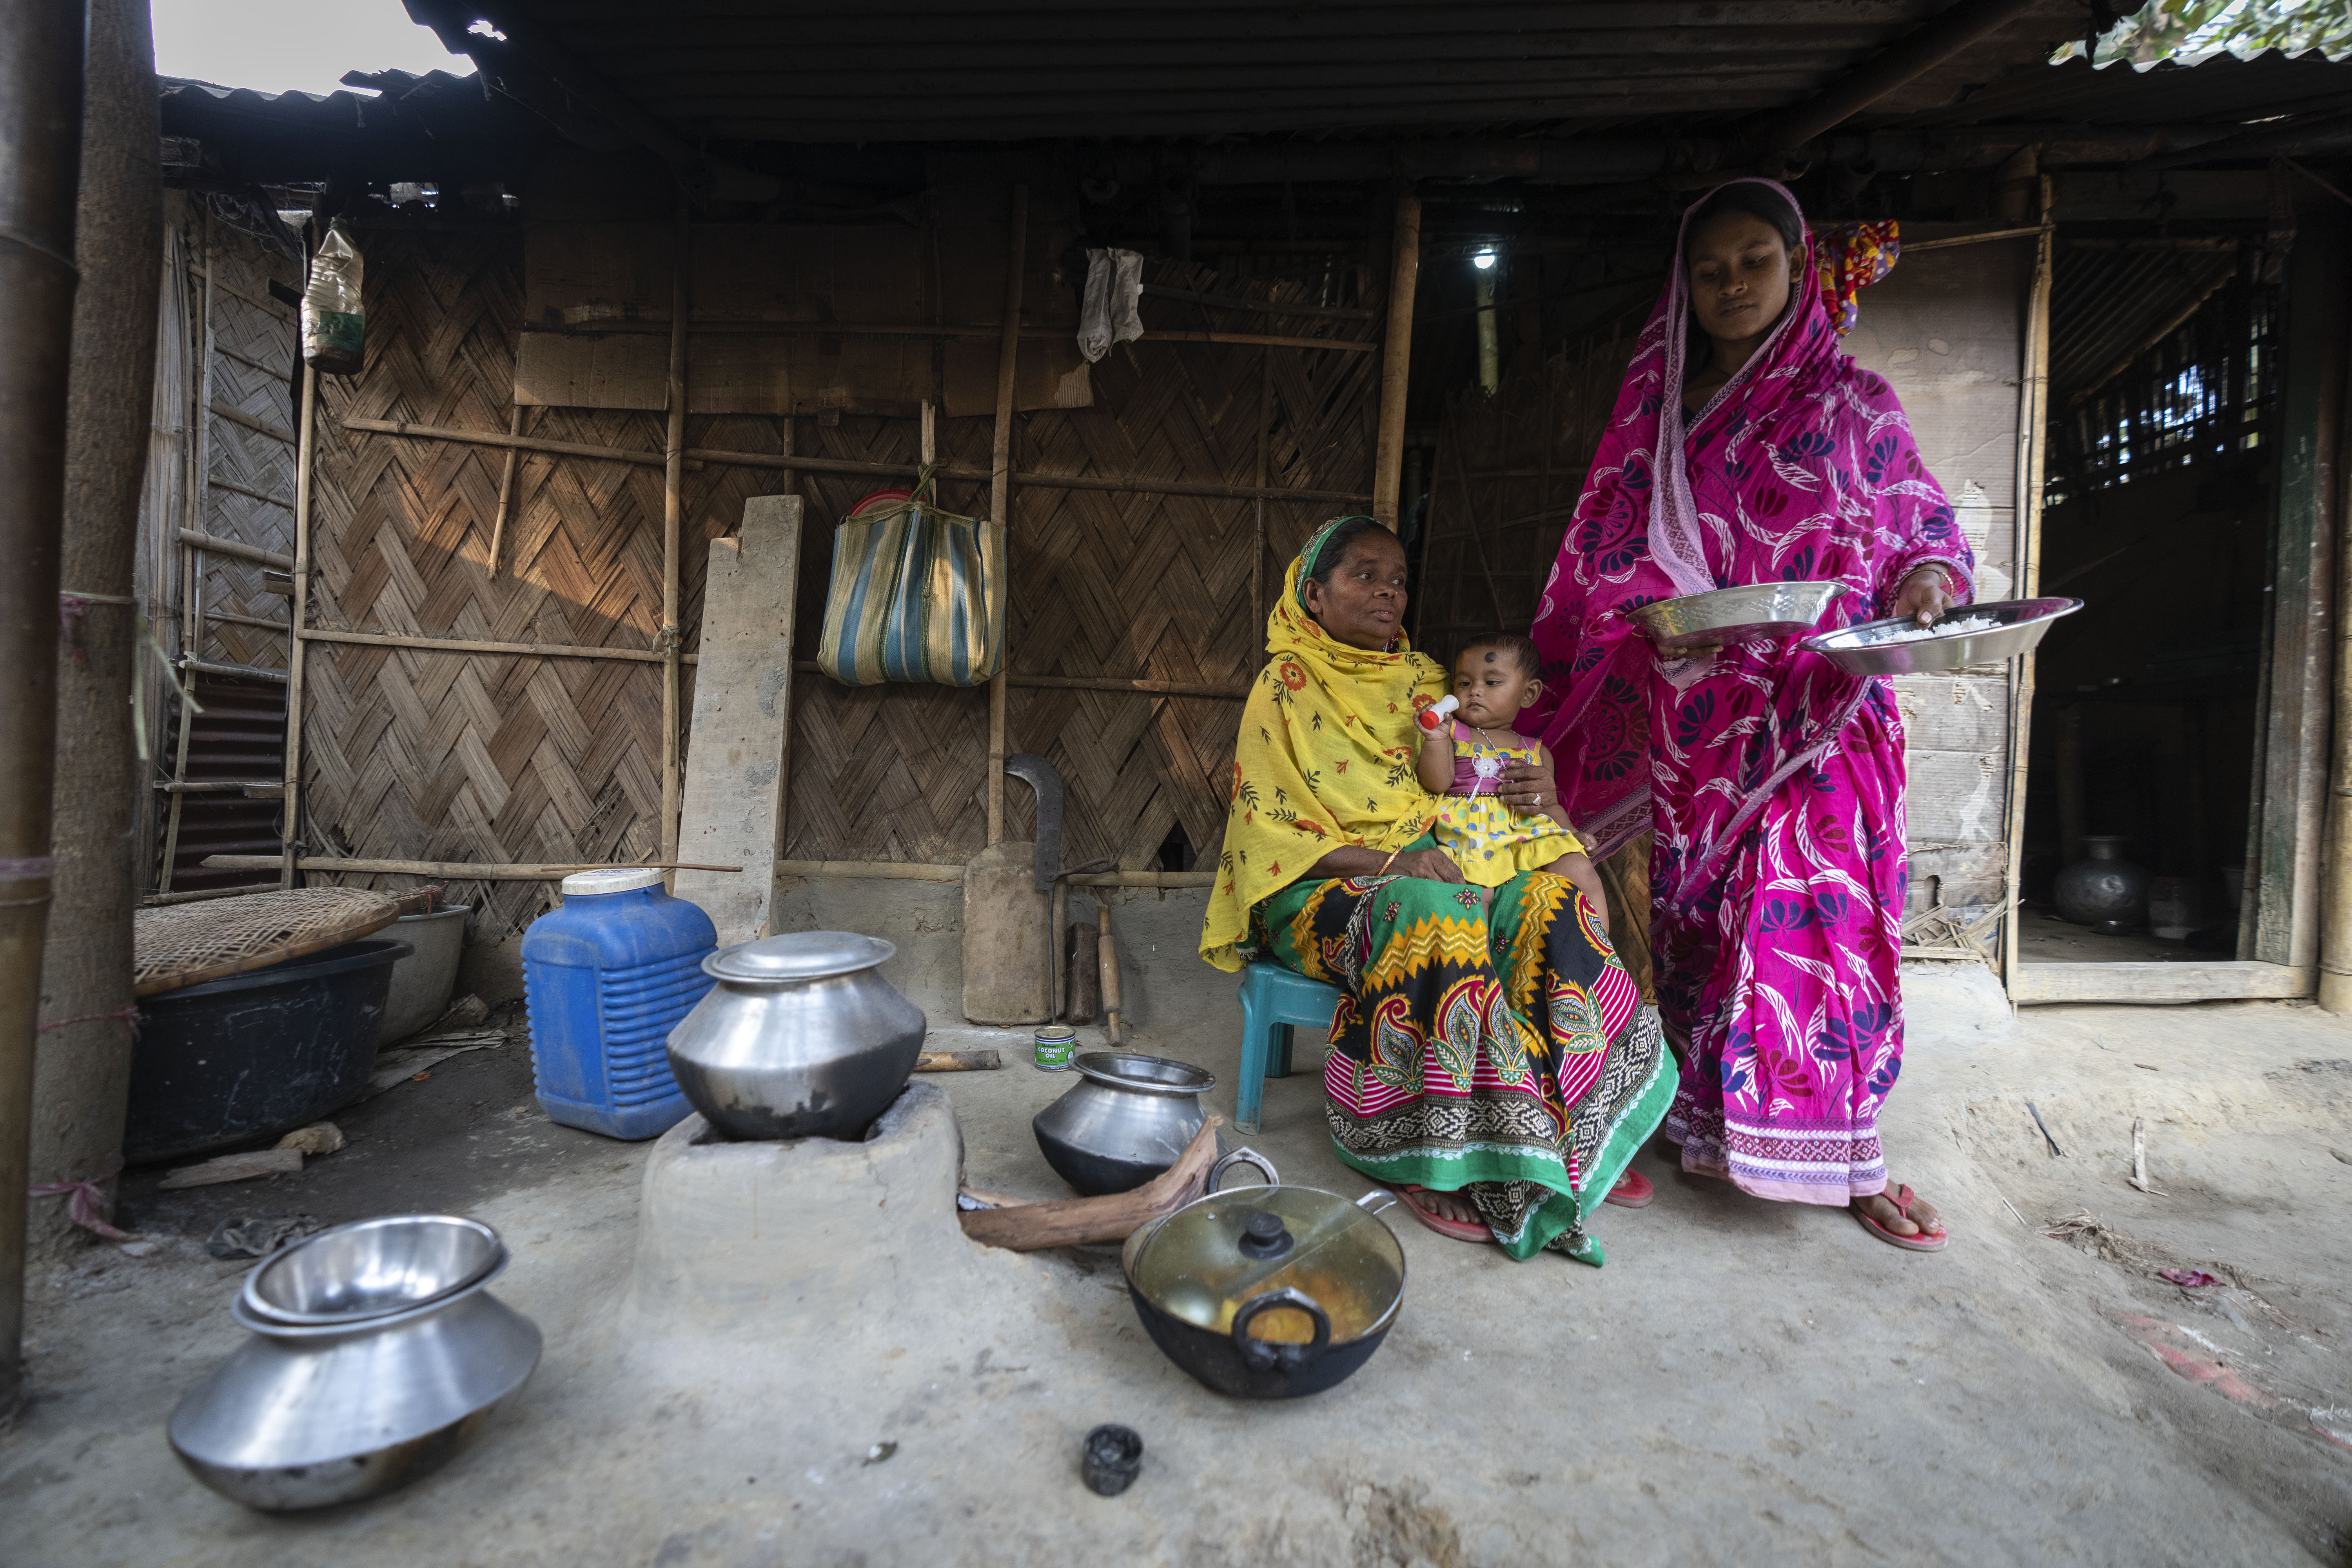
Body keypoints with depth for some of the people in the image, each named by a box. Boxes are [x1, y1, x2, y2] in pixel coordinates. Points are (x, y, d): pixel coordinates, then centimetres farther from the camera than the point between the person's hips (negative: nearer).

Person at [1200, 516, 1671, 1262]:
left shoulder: (1425, 682, 17)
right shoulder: (1285, 687, 1)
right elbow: (1271, 829, -8)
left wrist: (1541, 797, -3)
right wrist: (1386, 861, -21)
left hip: (1433, 865, 5)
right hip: (1325, 888, -5)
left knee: (1546, 902, -24)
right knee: (1435, 915, -35)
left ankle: (1590, 1138, -16)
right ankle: (1433, 1160, -24)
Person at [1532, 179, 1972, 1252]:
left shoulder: (1849, 400, 7)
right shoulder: (1657, 409, 11)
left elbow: (1927, 523, 9)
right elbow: (1607, 567, 13)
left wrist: (1926, 578, -13)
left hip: (1814, 715, -1)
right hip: (1692, 717, 2)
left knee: (1818, 914, -4)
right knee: (1698, 915, 5)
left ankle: (1843, 1155, 12)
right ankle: (1709, 1123, 20)